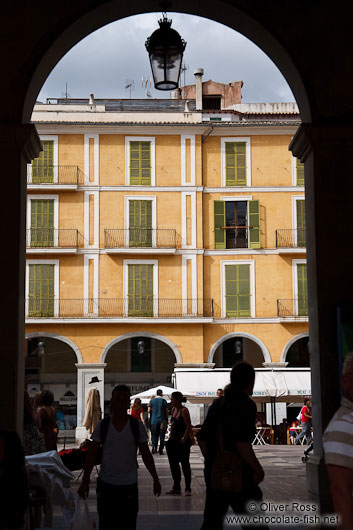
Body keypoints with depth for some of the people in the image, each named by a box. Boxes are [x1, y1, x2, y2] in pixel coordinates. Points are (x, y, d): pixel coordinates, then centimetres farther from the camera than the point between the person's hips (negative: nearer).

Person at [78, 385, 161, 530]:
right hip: (106, 484, 0)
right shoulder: (102, 426, 0)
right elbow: (92, 455, 3)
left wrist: (155, 479, 3)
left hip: (129, 485, 0)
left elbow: (146, 455, 5)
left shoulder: (136, 426, 0)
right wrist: (85, 481, -3)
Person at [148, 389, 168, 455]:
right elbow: (166, 411, -3)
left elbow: (149, 410, -1)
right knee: (162, 436, 5)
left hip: (154, 420, 2)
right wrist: (167, 420, 7)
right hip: (162, 420, -2)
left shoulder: (152, 401, 1)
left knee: (154, 435, 11)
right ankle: (160, 450, 4)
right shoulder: (164, 401, -4)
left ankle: (154, 445, -12)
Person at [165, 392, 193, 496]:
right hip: (173, 440, 8)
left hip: (182, 441, -8)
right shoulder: (173, 409, 10)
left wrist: (183, 439, -17)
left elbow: (189, 427, -15)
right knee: (173, 465, 11)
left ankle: (188, 488, 5)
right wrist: (171, 437, 14)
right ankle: (176, 488, 21)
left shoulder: (184, 410, -14)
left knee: (185, 464, -1)